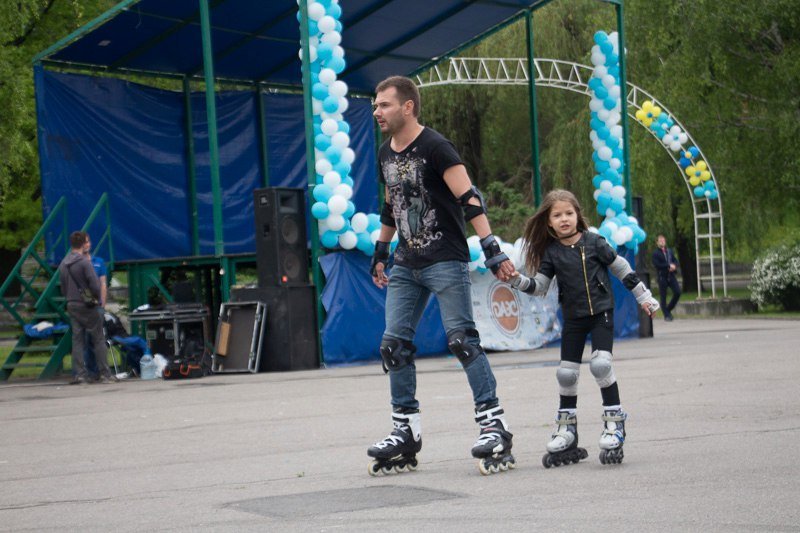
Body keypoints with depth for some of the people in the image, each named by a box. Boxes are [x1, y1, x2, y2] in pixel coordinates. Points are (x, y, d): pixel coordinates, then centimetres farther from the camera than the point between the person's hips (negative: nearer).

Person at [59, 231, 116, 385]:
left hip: (71, 306, 7)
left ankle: (80, 374, 3)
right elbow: (95, 284, -17)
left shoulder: (63, 264, 10)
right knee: (99, 339, 0)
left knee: (77, 340, 7)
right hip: (86, 305, -7)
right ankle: (105, 373, -2)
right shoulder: (84, 262, -13)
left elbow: (63, 287, 14)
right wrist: (97, 298, -1)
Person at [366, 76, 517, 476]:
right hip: (406, 266, 8)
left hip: (445, 262, -8)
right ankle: (406, 432, 9)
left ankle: (493, 424, -7)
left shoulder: (435, 147, -12)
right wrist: (380, 254, 27)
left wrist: (492, 250, -25)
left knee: (461, 339, -12)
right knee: (394, 345, 3)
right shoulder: (386, 154, 12)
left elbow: (469, 200, -18)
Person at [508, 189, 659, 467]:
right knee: (566, 373, 3)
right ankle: (566, 434, 15)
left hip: (601, 311, -3)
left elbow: (621, 267, 3)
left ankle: (614, 424, -7)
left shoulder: (593, 242, -4)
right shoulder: (551, 252, 2)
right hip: (573, 317, 3)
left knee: (600, 364, -19)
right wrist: (518, 281, -17)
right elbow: (539, 286, 2)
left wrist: (643, 296, 6)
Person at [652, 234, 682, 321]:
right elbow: (657, 264, -13)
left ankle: (669, 309, 13)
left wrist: (674, 266, -11)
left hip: (671, 276, 4)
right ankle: (666, 315, 7)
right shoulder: (655, 254, -2)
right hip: (662, 277, -4)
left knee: (677, 292, -7)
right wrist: (669, 266, -15)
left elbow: (675, 261, 13)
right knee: (663, 297, -1)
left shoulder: (670, 251, 15)